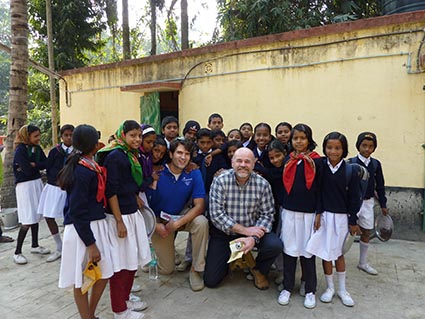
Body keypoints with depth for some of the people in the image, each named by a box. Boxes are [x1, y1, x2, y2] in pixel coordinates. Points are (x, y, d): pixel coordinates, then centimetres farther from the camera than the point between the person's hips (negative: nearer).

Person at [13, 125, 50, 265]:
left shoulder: (37, 148, 8)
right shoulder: (20, 150, -12)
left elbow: (46, 164, -1)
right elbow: (28, 170, -19)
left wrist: (32, 165, -13)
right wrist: (38, 166, -3)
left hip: (37, 183, 7)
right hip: (25, 186, -7)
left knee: (36, 217, 13)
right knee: (27, 220, -7)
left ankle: (35, 245, 28)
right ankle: (17, 252, 5)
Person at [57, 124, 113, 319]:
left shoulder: (89, 166, 7)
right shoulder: (82, 172, -20)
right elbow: (77, 212, -20)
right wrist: (90, 244, -18)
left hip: (97, 225, 9)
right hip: (82, 230, -9)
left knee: (104, 273, 16)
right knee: (82, 279, 9)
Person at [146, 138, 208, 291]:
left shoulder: (194, 173, -15)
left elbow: (199, 206, -18)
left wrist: (177, 223, -27)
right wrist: (156, 225, -21)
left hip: (183, 216, 1)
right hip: (159, 221, -1)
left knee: (201, 222, -32)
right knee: (166, 269, 1)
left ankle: (196, 269, -14)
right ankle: (157, 247, 36)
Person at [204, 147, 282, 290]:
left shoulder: (263, 184, -11)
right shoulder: (220, 181, -15)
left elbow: (266, 215, -9)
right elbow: (216, 214, -19)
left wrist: (253, 238, -26)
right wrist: (244, 230, -23)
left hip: (253, 230, 1)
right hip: (223, 232, -1)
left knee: (275, 245, -27)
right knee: (211, 280, -4)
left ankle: (259, 270, 9)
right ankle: (229, 259, 30)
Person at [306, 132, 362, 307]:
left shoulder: (351, 171, -7)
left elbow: (354, 198, -2)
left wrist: (353, 222, 0)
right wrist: (318, 213, -10)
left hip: (341, 217, 0)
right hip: (324, 215, 0)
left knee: (339, 253, 12)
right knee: (325, 253, 7)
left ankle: (342, 289, 30)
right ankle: (330, 287, 27)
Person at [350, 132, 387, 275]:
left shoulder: (376, 164, 3)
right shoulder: (351, 163, -10)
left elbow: (380, 185, 10)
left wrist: (383, 204, 11)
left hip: (368, 202, 5)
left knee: (366, 232, 13)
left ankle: (363, 262, 28)